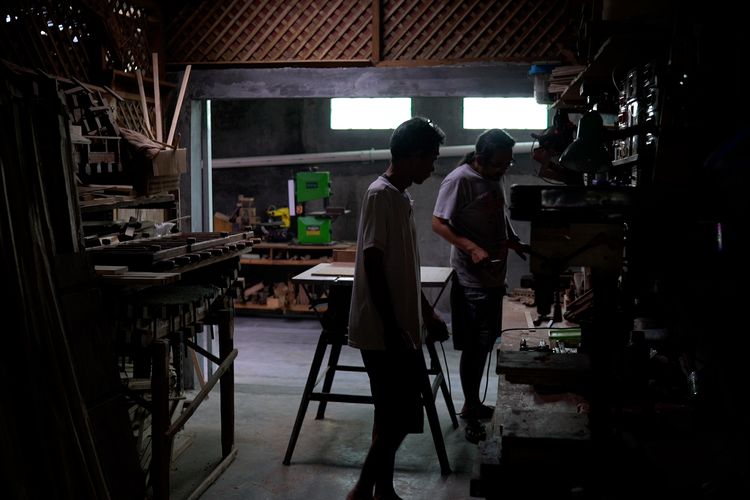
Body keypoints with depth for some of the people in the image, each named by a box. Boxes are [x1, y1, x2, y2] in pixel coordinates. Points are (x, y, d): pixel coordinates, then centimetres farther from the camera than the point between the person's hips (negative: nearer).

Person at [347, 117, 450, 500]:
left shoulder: (401, 197, 13)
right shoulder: (381, 195, -16)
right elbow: (374, 267, -21)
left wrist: (427, 314, 22)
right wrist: (392, 331, -21)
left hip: (400, 329, 10)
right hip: (383, 332, -10)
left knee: (394, 414, 15)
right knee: (400, 416, -4)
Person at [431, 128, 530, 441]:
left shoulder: (494, 179, 12)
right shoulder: (459, 180, -15)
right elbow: (438, 224, -17)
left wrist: (515, 243, 10)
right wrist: (472, 248, -27)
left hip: (494, 276, 9)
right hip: (471, 279, -9)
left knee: (484, 344, 16)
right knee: (475, 346, -1)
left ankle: (473, 404, 29)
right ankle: (472, 409, 13)